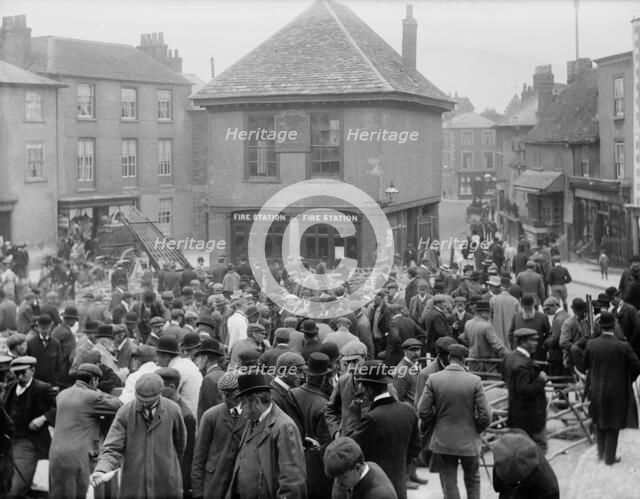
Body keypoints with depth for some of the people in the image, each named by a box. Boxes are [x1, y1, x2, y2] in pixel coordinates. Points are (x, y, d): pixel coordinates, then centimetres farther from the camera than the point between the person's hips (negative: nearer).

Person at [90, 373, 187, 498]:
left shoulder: (173, 410, -2)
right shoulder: (124, 413, -6)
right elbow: (112, 449, -10)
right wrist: (102, 470, -28)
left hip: (167, 488, 1)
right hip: (133, 488, -1)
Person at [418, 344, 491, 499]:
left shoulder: (433, 379, -10)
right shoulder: (474, 381, -12)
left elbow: (423, 412, -9)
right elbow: (485, 416, -12)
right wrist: (476, 430, 8)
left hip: (442, 441, 0)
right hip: (469, 440, 0)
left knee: (449, 485, 9)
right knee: (473, 480, 22)